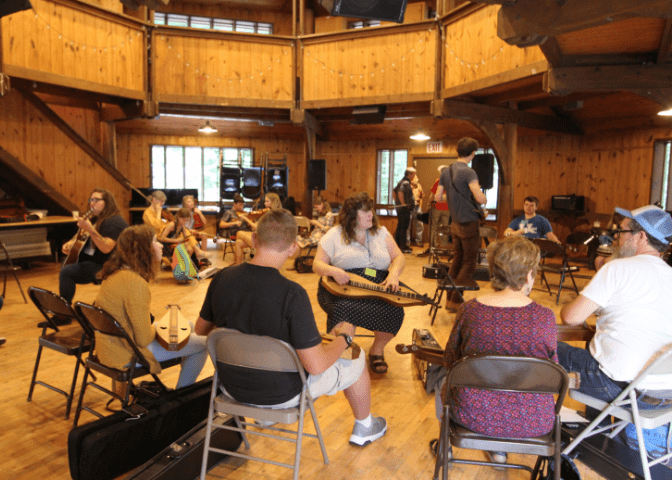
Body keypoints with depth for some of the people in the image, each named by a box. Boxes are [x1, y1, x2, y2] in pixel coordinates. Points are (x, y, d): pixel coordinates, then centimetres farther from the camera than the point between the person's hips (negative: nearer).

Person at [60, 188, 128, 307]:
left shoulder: (114, 222, -17)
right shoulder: (95, 219, 15)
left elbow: (106, 248, -30)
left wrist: (90, 229, -38)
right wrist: (71, 242, 9)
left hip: (103, 266, -11)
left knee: (66, 272, -24)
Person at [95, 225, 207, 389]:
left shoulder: (117, 272, 2)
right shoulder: (135, 282, -28)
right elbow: (144, 339, -24)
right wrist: (157, 328, -6)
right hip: (126, 354, -10)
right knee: (202, 344, -4)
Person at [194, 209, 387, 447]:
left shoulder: (221, 278, -15)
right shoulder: (292, 294, -31)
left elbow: (201, 328, 2)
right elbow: (316, 365, -28)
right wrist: (345, 337, -9)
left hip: (232, 387, 5)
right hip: (281, 395, -5)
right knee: (357, 363, 16)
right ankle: (364, 429, 43)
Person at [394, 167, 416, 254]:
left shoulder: (402, 181, 16)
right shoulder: (406, 183, -15)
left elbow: (395, 191, 25)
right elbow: (400, 192, -29)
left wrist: (396, 202, 22)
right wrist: (403, 204, -24)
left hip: (399, 208, 10)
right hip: (405, 208, -10)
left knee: (399, 227, 14)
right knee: (403, 228, -6)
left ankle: (397, 245, 21)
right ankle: (403, 247, -4)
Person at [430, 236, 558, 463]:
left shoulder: (470, 310, -16)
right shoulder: (545, 317, -16)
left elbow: (450, 362, -1)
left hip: (474, 417, -1)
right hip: (533, 423, 2)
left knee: (444, 379, 32)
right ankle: (499, 448, 46)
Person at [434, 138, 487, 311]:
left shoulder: (446, 172, 5)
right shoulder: (468, 173, -18)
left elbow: (438, 196, 10)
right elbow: (480, 199, -26)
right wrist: (485, 198, -4)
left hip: (455, 223, 7)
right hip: (469, 223, -7)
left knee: (457, 260, 15)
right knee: (469, 263, 2)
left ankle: (450, 297, 20)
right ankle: (455, 300, 3)